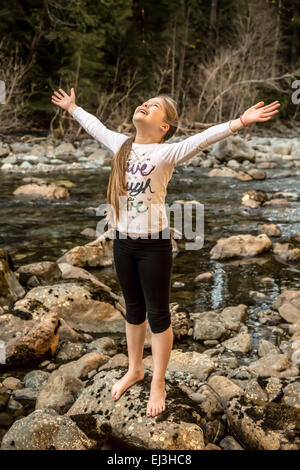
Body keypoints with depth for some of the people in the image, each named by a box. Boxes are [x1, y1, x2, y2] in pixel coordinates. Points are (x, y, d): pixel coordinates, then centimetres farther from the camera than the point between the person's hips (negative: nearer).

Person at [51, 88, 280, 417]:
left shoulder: (167, 152, -12)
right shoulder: (121, 144, 5)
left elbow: (204, 137, -25)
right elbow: (95, 126, 22)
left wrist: (241, 121, -38)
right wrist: (72, 107, 36)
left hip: (154, 244, -5)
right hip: (123, 242, 5)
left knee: (157, 314, 7)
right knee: (133, 309, 20)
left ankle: (158, 384, 23)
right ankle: (134, 370, 39)